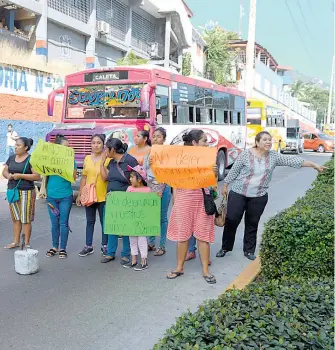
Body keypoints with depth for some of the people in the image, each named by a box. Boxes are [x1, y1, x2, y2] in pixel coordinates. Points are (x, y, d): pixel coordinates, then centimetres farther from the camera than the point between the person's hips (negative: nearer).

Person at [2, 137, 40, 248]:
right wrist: (8, 175, -7)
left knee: (26, 219, 0)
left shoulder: (31, 159, -8)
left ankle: (27, 243, 10)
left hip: (26, 192, -6)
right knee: (15, 218, 12)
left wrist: (20, 175, -19)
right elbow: (4, 171, 17)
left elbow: (37, 176, -14)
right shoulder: (11, 158, 11)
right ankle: (16, 242, 22)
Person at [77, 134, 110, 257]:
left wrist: (102, 163, -23)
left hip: (103, 196, -4)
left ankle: (104, 246, 19)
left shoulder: (107, 159, -8)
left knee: (104, 221, 7)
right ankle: (88, 246, 22)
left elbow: (105, 178, -16)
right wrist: (79, 194, 10)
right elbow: (84, 177, 11)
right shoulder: (87, 158, 8)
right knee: (90, 221, 13)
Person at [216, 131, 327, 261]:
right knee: (231, 220, 1)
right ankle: (225, 247, 19)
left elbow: (292, 160, -4)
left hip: (259, 197, 3)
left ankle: (249, 250, 24)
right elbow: (234, 171, -3)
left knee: (252, 224, 10)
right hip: (238, 194, -2)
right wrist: (225, 185, 1)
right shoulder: (246, 154, -9)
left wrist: (313, 165, -9)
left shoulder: (274, 156, -1)